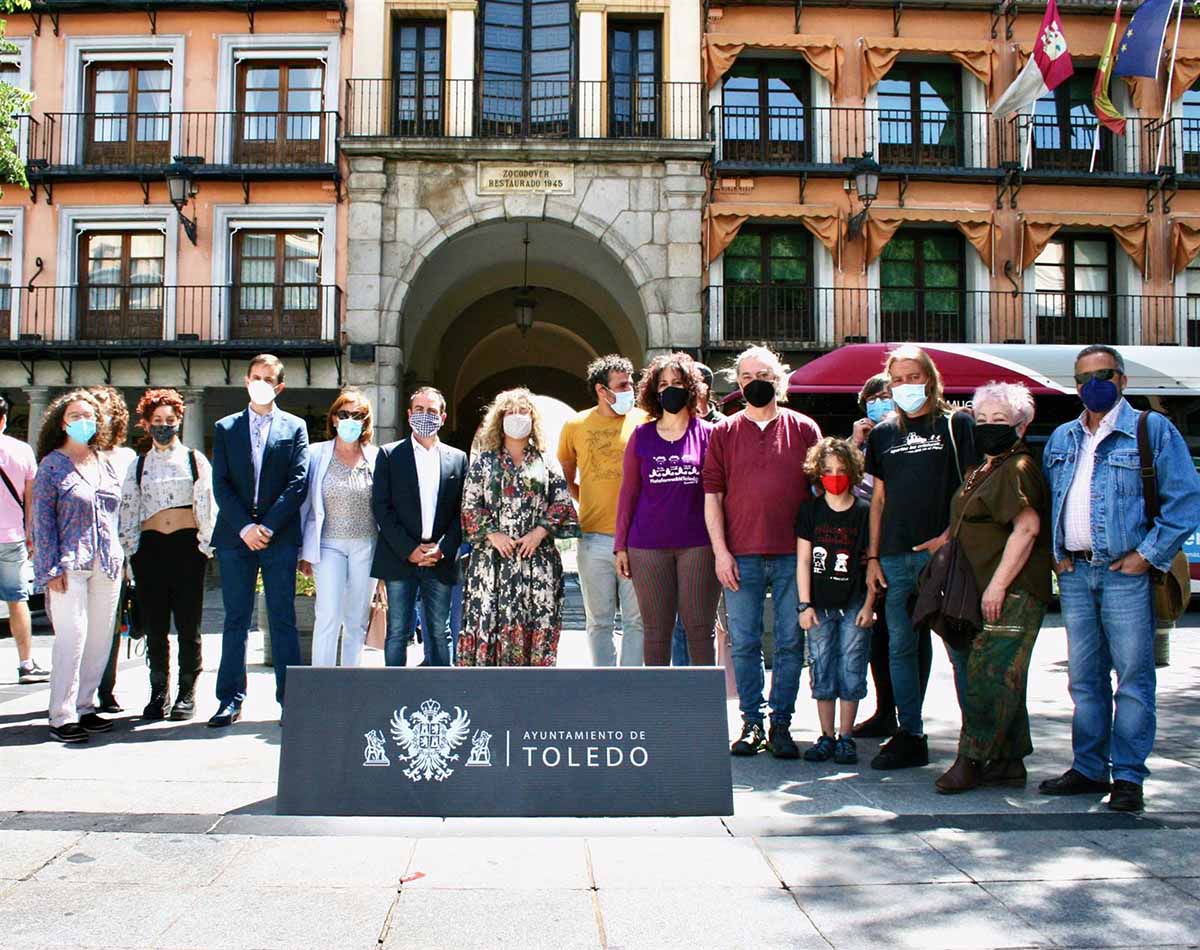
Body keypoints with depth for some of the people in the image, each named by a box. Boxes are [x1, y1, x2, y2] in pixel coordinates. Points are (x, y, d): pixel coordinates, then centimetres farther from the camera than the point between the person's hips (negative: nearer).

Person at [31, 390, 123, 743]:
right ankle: (62, 717, -2)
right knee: (72, 638, -10)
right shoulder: (51, 465, 0)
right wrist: (50, 568, -10)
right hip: (69, 566, -5)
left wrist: (118, 558, 14)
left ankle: (84, 707, 17)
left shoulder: (105, 464, 14)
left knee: (100, 640, 6)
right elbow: (42, 519, -4)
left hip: (107, 565, 5)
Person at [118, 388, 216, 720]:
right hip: (150, 547, 2)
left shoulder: (194, 460, 8)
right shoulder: (138, 465, 13)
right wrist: (131, 551, 3)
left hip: (187, 546, -2)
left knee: (188, 624, -1)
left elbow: (208, 505, 3)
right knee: (154, 625, 4)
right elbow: (128, 510, 11)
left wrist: (206, 544, -4)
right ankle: (159, 693, 13)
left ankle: (187, 694, 8)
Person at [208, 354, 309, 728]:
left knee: (283, 620, 1)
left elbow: (298, 481, -1)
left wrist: (267, 526, -10)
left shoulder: (294, 427, 9)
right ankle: (230, 699, 11)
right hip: (235, 536, 2)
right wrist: (244, 527, -9)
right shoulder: (226, 428, 12)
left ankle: (289, 699, 5)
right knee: (235, 620, 5)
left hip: (280, 537, -1)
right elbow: (220, 484, 4)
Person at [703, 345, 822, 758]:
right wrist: (720, 551, -3)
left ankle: (781, 724, 15)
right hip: (741, 556, 0)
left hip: (793, 555, 0)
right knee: (744, 643, 5)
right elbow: (711, 494, 5)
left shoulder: (804, 429, 7)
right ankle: (751, 722, 16)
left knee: (791, 643, 4)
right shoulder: (724, 432, 7)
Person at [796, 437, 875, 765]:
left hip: (854, 605, -1)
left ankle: (846, 737, 11)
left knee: (851, 672, 0)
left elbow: (872, 563, 2)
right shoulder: (810, 512, 3)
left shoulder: (865, 513, 0)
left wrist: (869, 605, -3)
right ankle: (827, 736, 14)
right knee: (822, 673, 4)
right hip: (819, 606, 1)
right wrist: (804, 605, -2)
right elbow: (803, 561, 3)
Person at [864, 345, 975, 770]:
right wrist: (872, 556, 10)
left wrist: (950, 536, -12)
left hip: (942, 552, -4)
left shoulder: (956, 424, 3)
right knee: (900, 647, 6)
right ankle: (910, 736, 14)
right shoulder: (883, 433, 15)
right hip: (895, 556, 4)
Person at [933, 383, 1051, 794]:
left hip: (1011, 594, -10)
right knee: (1003, 680, 12)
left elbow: (1027, 528, -21)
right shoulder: (979, 472, 19)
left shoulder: (1017, 469, -11)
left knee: (989, 676, -7)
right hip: (982, 592, 10)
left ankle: (971, 760, -1)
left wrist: (997, 584, -23)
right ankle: (1008, 763, 19)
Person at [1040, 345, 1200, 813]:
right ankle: (1088, 769, 20)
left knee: (1133, 678, -2)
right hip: (1074, 573, 5)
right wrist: (1056, 555, 8)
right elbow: (1046, 501, 21)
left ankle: (1127, 777, 6)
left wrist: (1148, 554, -10)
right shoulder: (1061, 438, 15)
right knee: (1084, 678, 11)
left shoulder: (1152, 430, -1)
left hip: (1126, 571, -5)